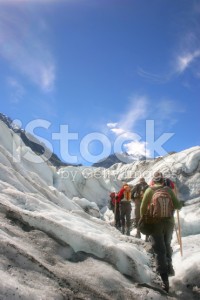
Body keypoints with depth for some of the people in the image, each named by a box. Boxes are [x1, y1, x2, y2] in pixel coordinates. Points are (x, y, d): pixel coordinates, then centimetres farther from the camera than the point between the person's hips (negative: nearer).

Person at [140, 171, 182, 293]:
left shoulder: (149, 190, -3)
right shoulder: (168, 190, 0)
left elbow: (143, 208, -2)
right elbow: (178, 206, -3)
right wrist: (180, 204, 21)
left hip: (155, 223, -2)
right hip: (169, 222, 2)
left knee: (160, 250, 1)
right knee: (167, 245, 27)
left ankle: (165, 280, -4)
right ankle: (169, 268, 28)